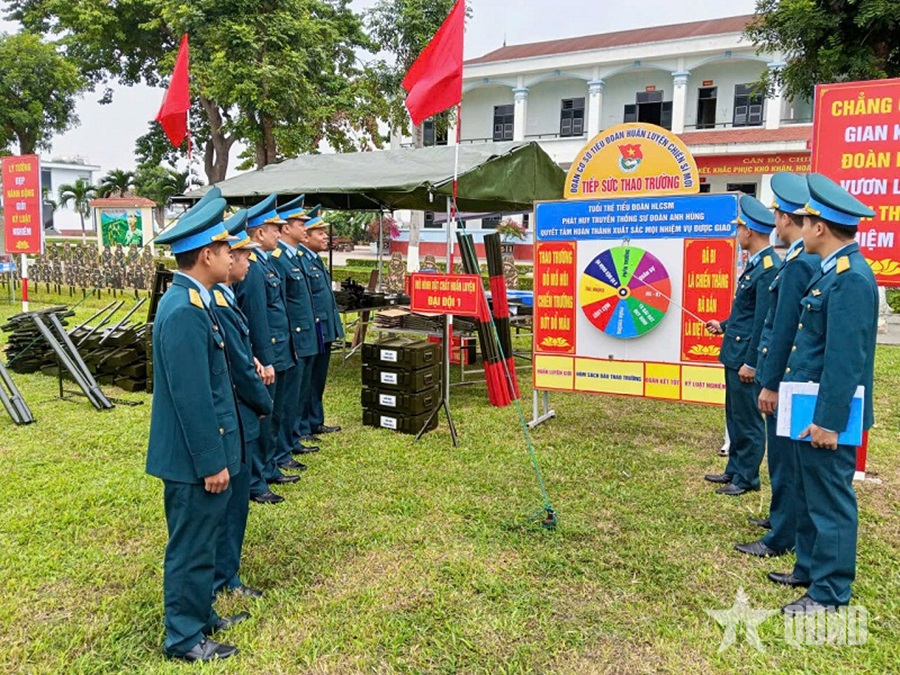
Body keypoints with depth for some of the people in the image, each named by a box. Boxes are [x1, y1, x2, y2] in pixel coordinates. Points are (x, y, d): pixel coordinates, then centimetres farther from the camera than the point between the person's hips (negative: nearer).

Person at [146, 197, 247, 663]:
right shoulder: (185, 311, -24)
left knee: (201, 540, 22)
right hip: (194, 457, -10)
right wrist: (211, 462, -20)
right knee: (191, 546, 7)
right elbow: (192, 398, -24)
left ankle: (200, 615, 39)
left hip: (198, 451, 10)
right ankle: (184, 637, 24)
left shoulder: (187, 300, 7)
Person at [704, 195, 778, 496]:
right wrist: (724, 326, 26)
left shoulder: (769, 268, -19)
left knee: (748, 419, 3)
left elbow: (765, 320, -21)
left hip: (746, 358, -10)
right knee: (734, 416, 18)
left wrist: (751, 363, -19)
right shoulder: (756, 264, 11)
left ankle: (746, 478, 16)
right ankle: (734, 469, 31)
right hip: (734, 354, 10)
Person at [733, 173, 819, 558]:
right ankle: (783, 516, 36)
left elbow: (784, 330, -22)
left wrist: (770, 384, -18)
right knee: (788, 454, 21)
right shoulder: (815, 259, 9)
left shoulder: (798, 263, -20)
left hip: (787, 377, -10)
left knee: (785, 456, 0)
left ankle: (782, 538, 12)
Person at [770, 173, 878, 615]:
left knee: (830, 500, 3)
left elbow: (845, 359, -23)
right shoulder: (831, 270, 11)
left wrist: (829, 421, -22)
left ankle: (830, 592, 16)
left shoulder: (851, 277, -20)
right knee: (808, 495, 20)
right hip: (809, 409, 10)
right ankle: (809, 568, 36)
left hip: (827, 414, -10)